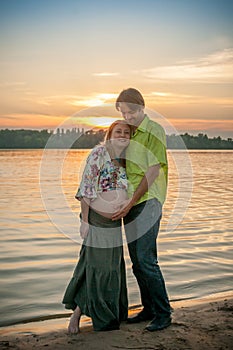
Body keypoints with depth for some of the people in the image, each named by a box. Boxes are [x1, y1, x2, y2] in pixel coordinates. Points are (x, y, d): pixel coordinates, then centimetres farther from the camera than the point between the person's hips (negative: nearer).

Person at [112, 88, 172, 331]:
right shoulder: (129, 133, 16)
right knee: (136, 262, 10)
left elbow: (153, 172, -13)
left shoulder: (154, 131, -7)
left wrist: (131, 202, -16)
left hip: (147, 202, -8)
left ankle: (163, 314, 2)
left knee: (146, 260, -10)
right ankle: (149, 309, 21)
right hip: (129, 205, 8)